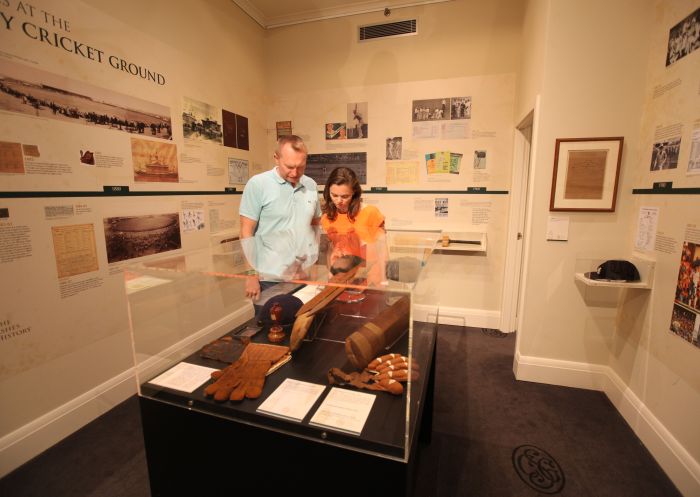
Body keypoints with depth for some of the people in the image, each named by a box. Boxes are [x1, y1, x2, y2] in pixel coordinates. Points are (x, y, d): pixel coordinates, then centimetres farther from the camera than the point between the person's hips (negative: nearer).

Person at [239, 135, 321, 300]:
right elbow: (247, 232, -8)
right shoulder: (257, 184, -8)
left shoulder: (311, 185, 6)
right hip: (270, 278, -4)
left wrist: (315, 258, 11)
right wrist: (251, 274, -10)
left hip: (305, 276, 4)